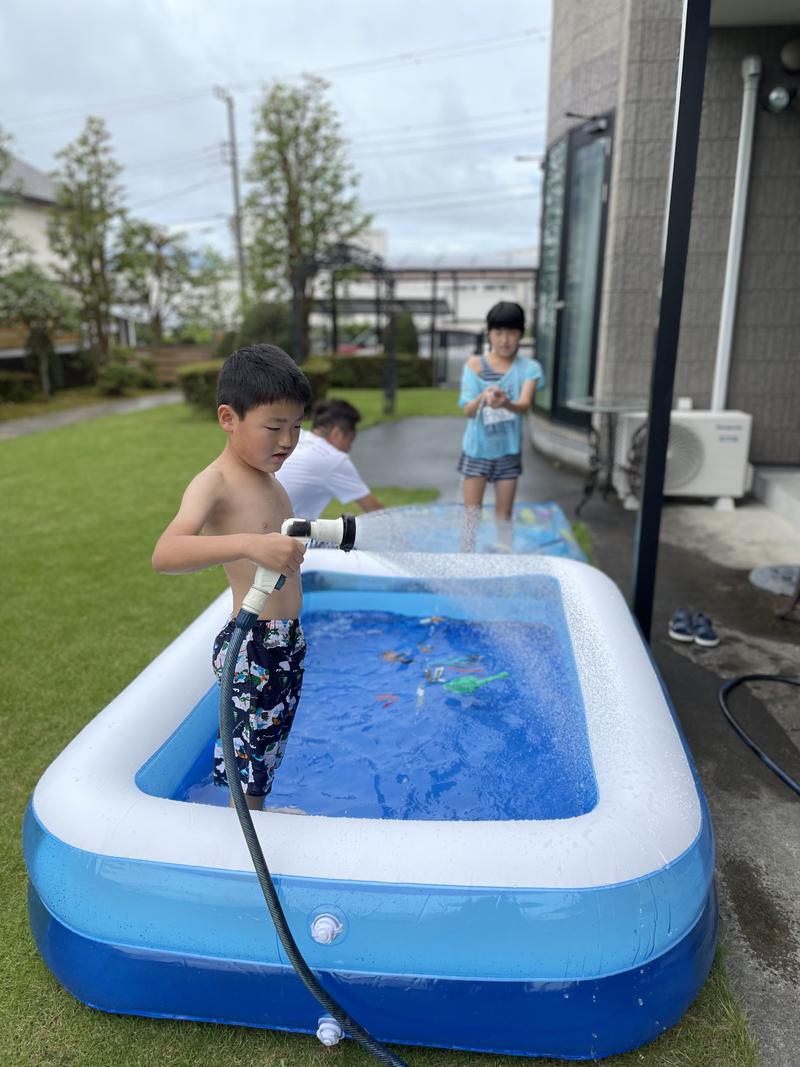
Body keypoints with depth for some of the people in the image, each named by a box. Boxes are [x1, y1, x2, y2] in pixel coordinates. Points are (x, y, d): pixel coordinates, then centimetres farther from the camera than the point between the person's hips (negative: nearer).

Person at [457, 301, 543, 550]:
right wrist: (482, 398, -37)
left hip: (508, 451, 1)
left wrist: (506, 403, -45)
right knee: (471, 511, 3)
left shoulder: (528, 367, -6)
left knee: (504, 514, 9)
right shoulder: (474, 365, -7)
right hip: (477, 449, 0)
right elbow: (468, 411, -14)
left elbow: (524, 405, -22)